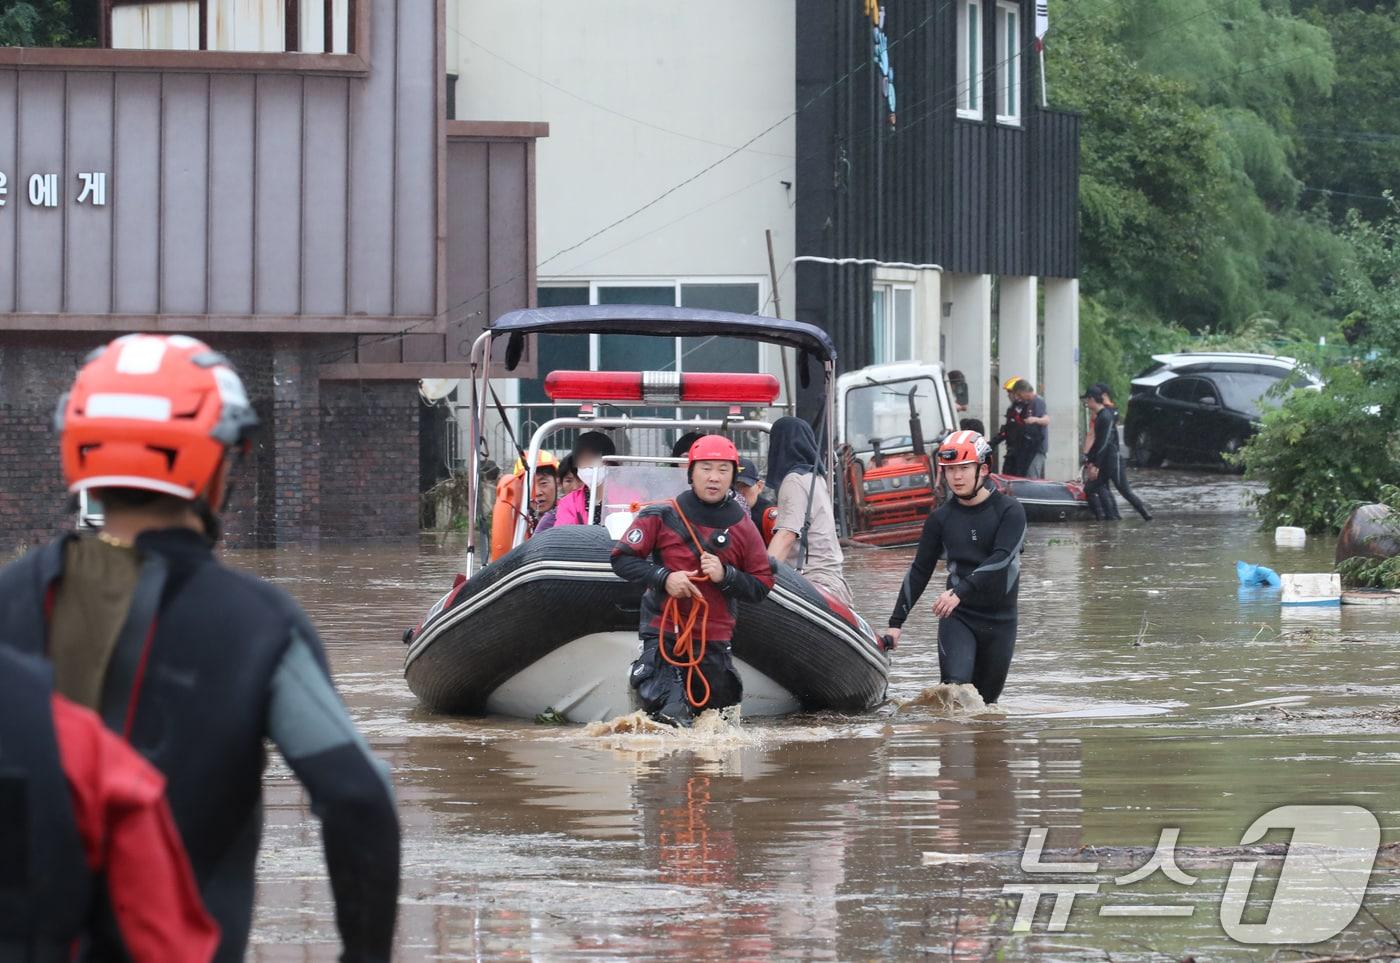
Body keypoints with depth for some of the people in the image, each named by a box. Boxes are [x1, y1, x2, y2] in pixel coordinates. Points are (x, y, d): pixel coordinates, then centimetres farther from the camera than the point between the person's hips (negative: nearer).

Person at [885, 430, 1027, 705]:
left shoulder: (1009, 511, -5)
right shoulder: (941, 518, 5)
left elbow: (1002, 559, -19)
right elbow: (919, 571, 11)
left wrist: (960, 592, -29)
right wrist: (896, 622, 7)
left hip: (999, 618, -1)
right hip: (957, 617, 1)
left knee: (985, 700, 4)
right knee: (955, 687, -23)